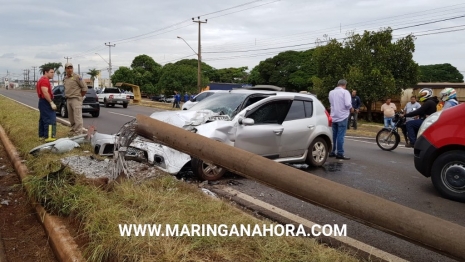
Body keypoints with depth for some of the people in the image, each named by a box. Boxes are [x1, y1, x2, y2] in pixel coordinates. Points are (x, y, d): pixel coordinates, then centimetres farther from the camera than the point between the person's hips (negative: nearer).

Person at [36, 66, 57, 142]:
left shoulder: (42, 80, 20)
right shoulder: (45, 80, -15)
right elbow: (45, 93, -25)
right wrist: (52, 103, -26)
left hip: (42, 102, 11)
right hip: (46, 102, -11)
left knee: (43, 120, 15)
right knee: (50, 120, -14)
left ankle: (42, 136, 21)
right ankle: (49, 137, -17)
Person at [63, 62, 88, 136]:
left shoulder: (76, 77, -8)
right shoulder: (65, 79, 14)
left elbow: (84, 87, -8)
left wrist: (80, 96, -2)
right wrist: (67, 96, 13)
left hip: (76, 99, -8)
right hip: (68, 100, 8)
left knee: (77, 117, -11)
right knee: (71, 118, 13)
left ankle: (79, 133, -12)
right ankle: (73, 130, 25)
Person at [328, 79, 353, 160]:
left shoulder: (331, 92, 8)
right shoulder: (345, 92, -11)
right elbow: (348, 104, -19)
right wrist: (351, 109, -1)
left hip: (333, 117, 6)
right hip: (342, 117, -6)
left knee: (334, 135, 13)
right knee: (340, 135, -5)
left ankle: (332, 152, 18)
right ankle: (340, 153, -3)